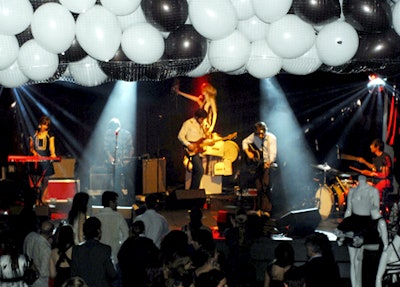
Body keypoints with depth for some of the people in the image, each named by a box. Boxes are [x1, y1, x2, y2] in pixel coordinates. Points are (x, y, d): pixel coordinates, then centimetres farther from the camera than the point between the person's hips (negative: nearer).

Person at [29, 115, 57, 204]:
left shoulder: (50, 135, 6)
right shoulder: (34, 135, 8)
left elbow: (52, 146, -6)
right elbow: (31, 147, 10)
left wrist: (53, 154, -26)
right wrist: (34, 152, -11)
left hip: (46, 161, 0)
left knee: (45, 181, 0)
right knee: (36, 183, -5)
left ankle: (41, 200, 8)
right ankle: (35, 200, -2)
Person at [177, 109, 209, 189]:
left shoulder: (201, 125, 17)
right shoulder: (188, 123, -8)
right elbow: (180, 136, -11)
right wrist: (189, 145, -20)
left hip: (199, 150, 8)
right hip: (192, 151, -8)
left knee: (196, 172, 8)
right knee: (200, 170, -17)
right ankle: (194, 190, -12)